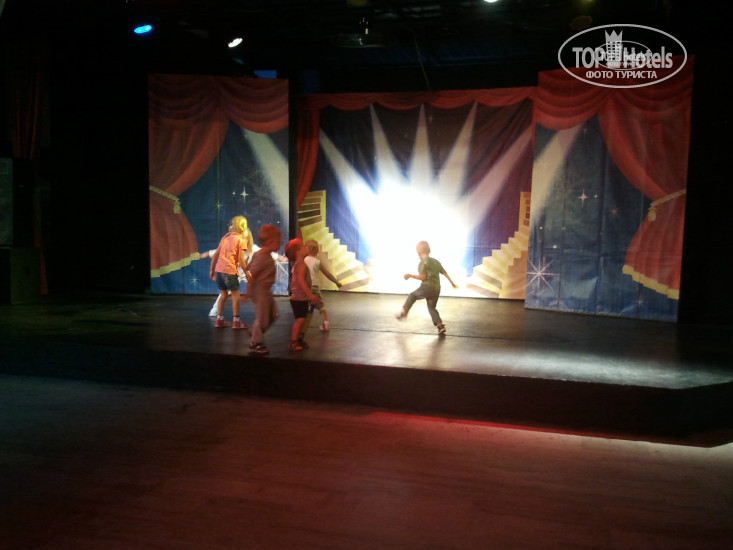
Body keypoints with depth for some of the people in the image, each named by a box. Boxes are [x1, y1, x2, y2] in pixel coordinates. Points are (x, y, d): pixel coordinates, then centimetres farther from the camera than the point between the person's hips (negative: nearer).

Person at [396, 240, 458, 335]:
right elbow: (445, 273, 20)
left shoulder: (422, 263, -6)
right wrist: (452, 283, 30)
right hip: (436, 290, 6)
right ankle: (440, 325, 4)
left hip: (426, 287, -6)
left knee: (412, 295, 16)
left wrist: (410, 275, -4)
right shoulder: (436, 261, 17)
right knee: (431, 308, 15)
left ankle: (404, 312, 13)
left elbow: (423, 277, -14)